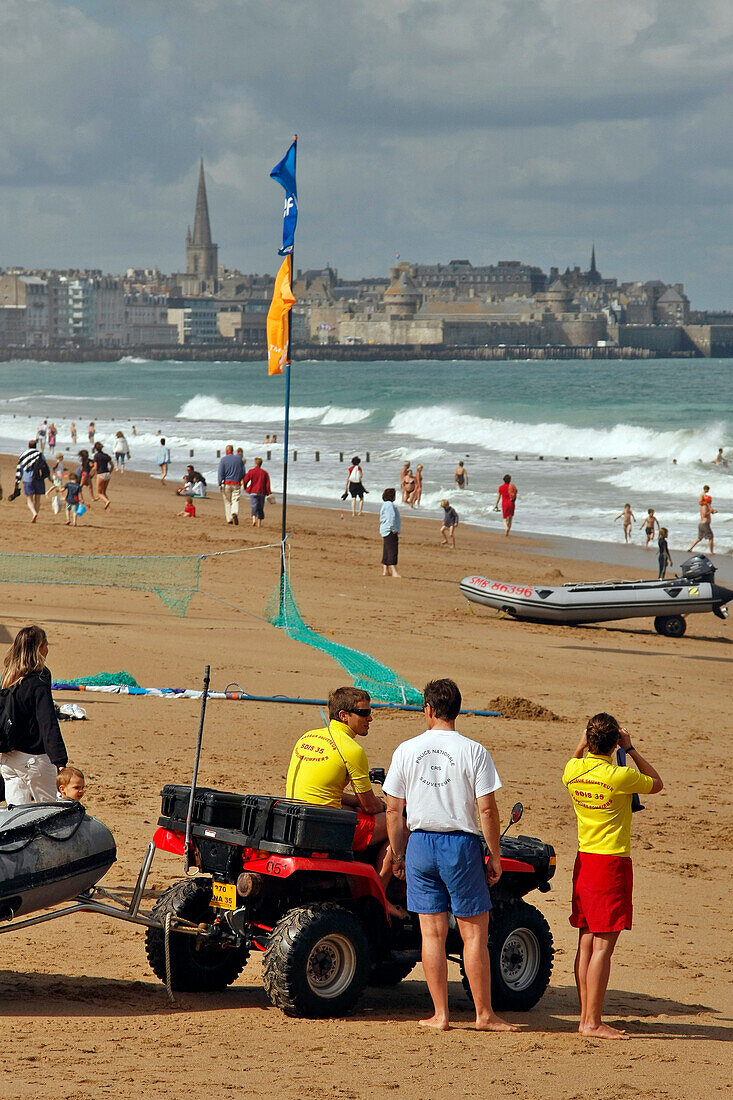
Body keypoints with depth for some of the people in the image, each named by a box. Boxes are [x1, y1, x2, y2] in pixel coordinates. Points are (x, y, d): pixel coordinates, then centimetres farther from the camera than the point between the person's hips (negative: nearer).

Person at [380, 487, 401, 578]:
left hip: (385, 530, 10)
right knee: (393, 552, -14)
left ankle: (385, 571, 14)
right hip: (390, 532, -10)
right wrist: (394, 530, -16)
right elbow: (391, 518, -20)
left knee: (387, 553, 12)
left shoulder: (385, 504, 18)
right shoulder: (389, 504, -13)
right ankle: (394, 572, -19)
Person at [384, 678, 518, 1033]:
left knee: (432, 934, 6)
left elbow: (393, 810, 3)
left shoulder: (406, 750, 1)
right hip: (461, 844, -2)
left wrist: (397, 855, 14)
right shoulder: (474, 752, -6)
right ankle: (484, 1014, 7)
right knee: (474, 932, 4)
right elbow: (487, 810, -9)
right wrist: (494, 856, 1)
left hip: (420, 844, 2)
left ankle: (439, 1014, 7)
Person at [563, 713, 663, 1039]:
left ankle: (585, 1017, 16)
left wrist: (581, 745, 18)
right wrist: (631, 749, 4)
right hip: (612, 863, -7)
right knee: (603, 946, -6)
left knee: (586, 943, 12)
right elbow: (656, 784, 3)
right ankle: (593, 1023, -7)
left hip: (583, 862, 7)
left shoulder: (573, 771, 0)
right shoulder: (620, 776, -17)